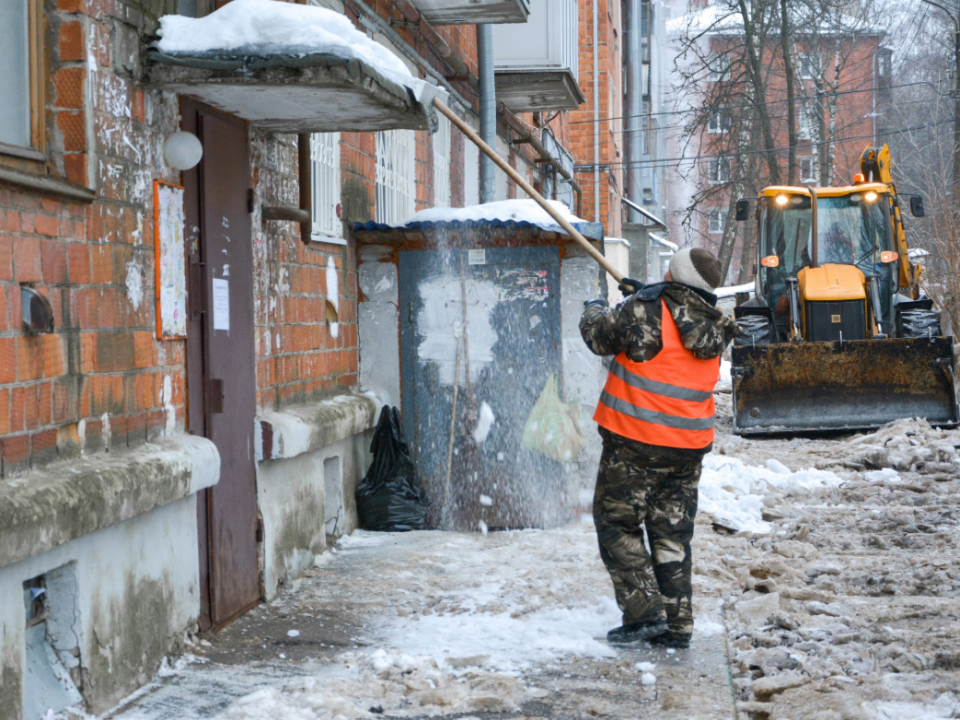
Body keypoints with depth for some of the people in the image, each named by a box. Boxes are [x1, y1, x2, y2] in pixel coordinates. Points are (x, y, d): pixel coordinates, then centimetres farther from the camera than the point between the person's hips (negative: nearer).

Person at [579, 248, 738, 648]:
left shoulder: (645, 311, -15)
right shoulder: (714, 328, 4)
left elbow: (600, 336, -2)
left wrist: (595, 311, 20)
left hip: (635, 440, -6)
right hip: (689, 447, 6)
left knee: (617, 525, 6)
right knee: (672, 533, 13)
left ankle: (645, 612, -2)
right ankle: (677, 626, 14)